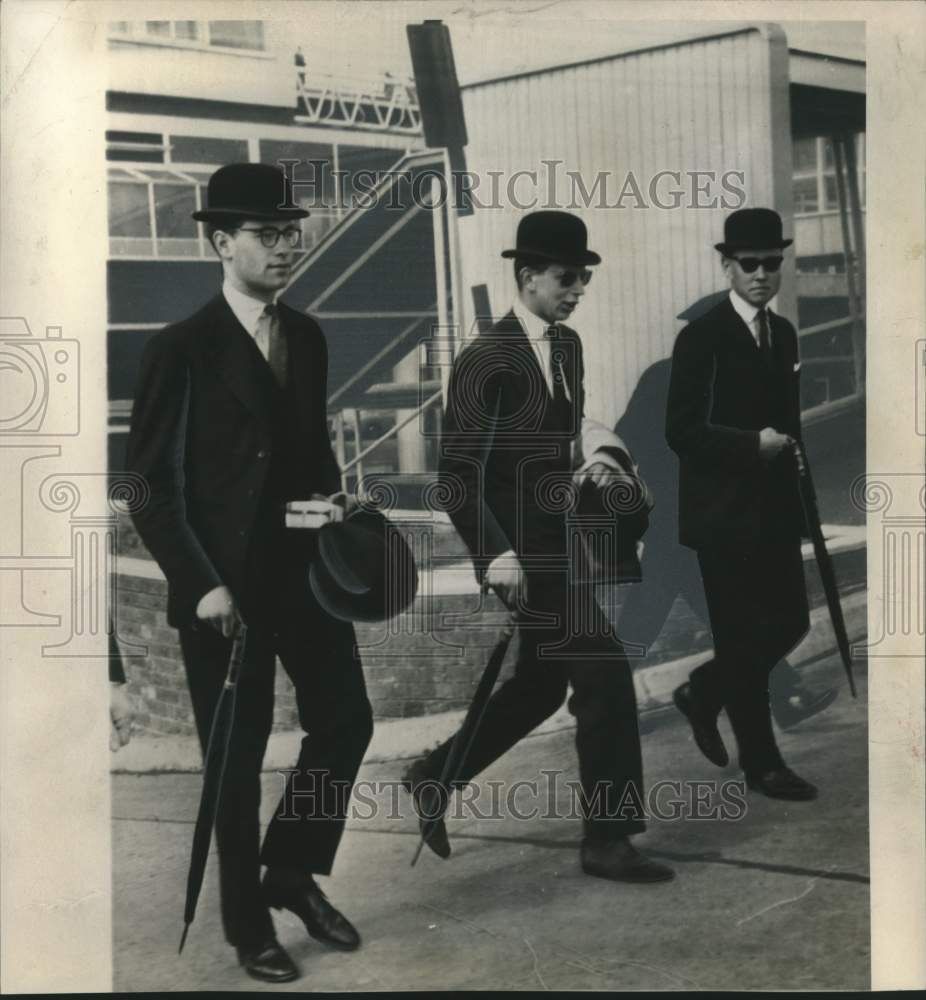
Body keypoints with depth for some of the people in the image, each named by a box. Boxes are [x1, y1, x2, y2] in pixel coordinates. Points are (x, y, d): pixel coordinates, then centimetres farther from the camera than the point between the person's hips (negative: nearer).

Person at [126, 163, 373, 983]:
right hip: (225, 584, -6)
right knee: (237, 756, 5)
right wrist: (201, 583, -14)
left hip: (302, 569, 6)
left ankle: (293, 872, 30)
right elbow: (151, 482, -10)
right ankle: (248, 926, 23)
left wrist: (327, 492, 2)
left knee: (346, 719, 7)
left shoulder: (307, 338, 9)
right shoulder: (182, 350, -10)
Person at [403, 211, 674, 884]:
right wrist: (495, 553, -23)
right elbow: (458, 468, -17)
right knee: (604, 674, -9)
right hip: (521, 550, -9)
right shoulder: (487, 359, -15)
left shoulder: (568, 345, 10)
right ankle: (608, 840, 3)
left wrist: (594, 449, 2)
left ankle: (434, 778, 32)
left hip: (558, 542, 9)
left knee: (543, 684, 17)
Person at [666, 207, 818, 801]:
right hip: (723, 513, -7)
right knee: (744, 638, 1)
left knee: (790, 622, 9)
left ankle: (702, 695, 31)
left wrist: (787, 444, 6)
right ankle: (762, 763, 14)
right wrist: (752, 445, -20)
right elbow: (682, 433, -16)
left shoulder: (784, 333, 11)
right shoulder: (701, 337, -12)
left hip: (774, 509, 7)